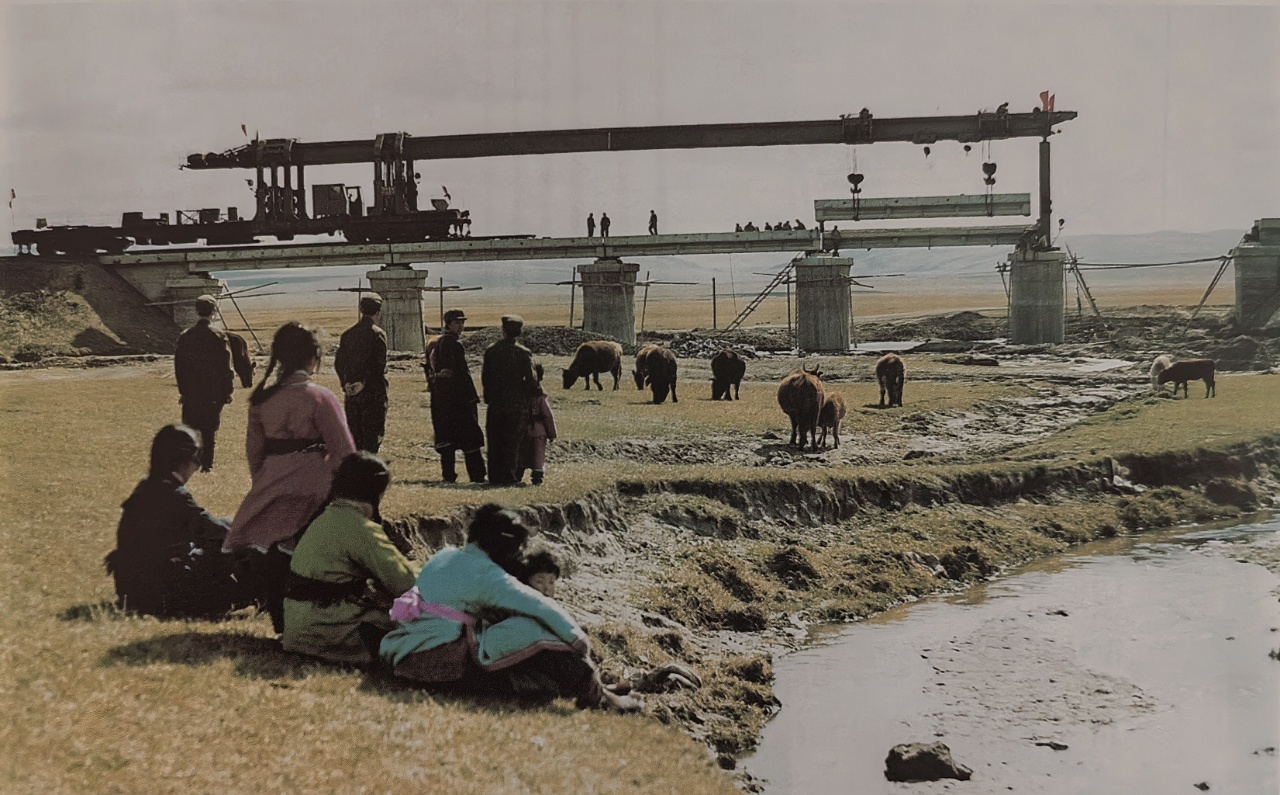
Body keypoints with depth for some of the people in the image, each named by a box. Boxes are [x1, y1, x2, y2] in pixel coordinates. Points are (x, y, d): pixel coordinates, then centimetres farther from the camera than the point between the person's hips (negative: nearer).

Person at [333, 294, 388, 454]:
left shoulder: (347, 334, 6)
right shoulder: (377, 334, -10)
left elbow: (338, 362, 5)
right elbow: (380, 364, -16)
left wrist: (346, 383, 4)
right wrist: (365, 382, -8)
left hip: (352, 392, 5)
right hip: (373, 392, -5)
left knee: (353, 431, 12)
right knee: (372, 433, 0)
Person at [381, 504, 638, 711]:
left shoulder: (443, 556, 15)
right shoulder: (488, 576, -8)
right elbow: (540, 606, -12)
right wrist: (577, 638, -2)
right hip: (441, 661, -9)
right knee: (528, 633, -11)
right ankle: (593, 694, -5)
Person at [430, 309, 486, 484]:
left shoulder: (437, 344, 15)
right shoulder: (454, 344, -12)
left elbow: (432, 371, 19)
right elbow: (462, 372, -17)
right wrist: (473, 397, -16)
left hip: (440, 396, 9)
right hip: (457, 395, -9)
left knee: (446, 436, 9)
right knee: (470, 437, -4)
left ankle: (448, 475, 7)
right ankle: (477, 475, -4)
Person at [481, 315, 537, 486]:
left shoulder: (490, 351, 1)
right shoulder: (523, 353, -8)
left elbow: (484, 377, 5)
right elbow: (531, 379, -9)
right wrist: (525, 396, 7)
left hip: (495, 403, 3)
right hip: (516, 404, -3)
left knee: (494, 441, 9)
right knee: (512, 441, 3)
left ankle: (495, 476, 10)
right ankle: (508, 476, 0)